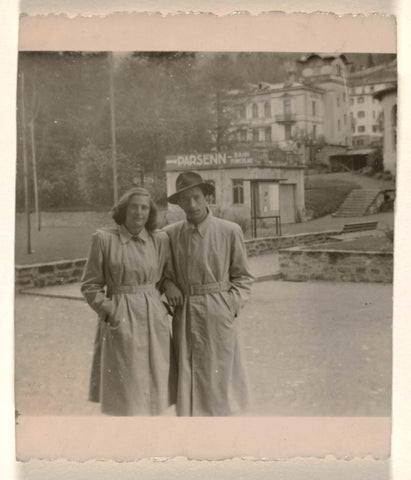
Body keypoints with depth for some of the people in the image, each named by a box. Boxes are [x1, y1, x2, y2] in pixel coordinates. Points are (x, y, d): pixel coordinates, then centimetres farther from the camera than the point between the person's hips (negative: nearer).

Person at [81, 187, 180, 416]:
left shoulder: (160, 239, 4)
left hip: (153, 319, 3)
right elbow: (90, 285, 0)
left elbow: (170, 277, 16)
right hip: (120, 322, -2)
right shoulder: (104, 238, -3)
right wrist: (109, 310, -8)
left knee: (152, 386, 8)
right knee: (124, 387, 1)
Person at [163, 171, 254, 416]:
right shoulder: (170, 234, 4)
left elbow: (243, 276, 4)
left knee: (219, 377, 3)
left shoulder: (230, 231, -3)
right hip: (184, 317, 2)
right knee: (187, 380, 6)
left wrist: (232, 305, -8)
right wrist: (169, 285, -1)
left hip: (219, 315, -2)